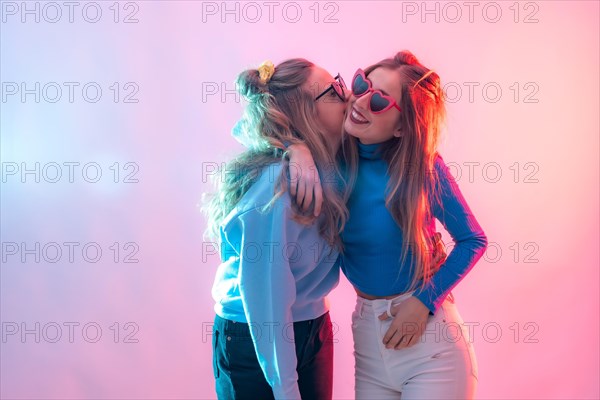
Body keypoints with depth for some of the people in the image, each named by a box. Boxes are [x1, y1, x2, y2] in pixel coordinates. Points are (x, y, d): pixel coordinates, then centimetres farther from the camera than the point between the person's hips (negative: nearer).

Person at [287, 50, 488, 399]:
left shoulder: (421, 166, -14)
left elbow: (473, 239, -7)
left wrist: (425, 302, -14)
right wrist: (297, 150, -25)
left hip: (429, 335, -3)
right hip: (367, 329, 4)